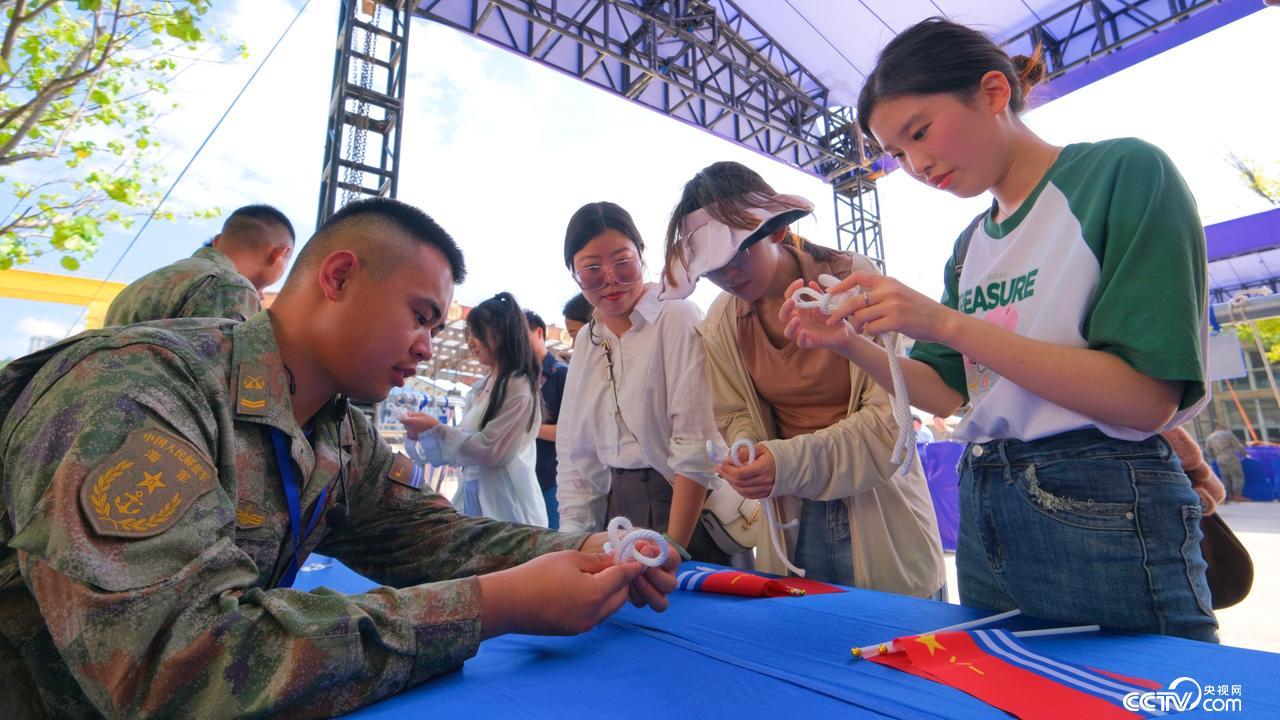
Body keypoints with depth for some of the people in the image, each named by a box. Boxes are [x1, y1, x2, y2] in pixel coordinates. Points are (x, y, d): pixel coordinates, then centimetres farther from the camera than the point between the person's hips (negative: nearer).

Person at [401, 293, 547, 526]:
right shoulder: (480, 388, 10)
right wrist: (423, 435, 0)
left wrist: (436, 428, -12)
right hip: (472, 497, 7)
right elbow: (464, 441, 12)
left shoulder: (519, 388, -12)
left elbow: (489, 450, -15)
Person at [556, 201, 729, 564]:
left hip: (687, 510, -4)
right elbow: (574, 452, 10)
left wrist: (671, 548, -15)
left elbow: (696, 446, -14)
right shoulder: (586, 341, 11)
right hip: (614, 511, 5)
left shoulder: (678, 318, -8)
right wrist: (573, 538, 0)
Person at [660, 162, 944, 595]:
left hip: (877, 514, -2)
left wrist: (793, 461, -29)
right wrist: (745, 458, -17)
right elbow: (735, 417, 6)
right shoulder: (721, 322, -2)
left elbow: (890, 415, -16)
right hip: (793, 520, 3)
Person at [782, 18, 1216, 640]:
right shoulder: (971, 245, 11)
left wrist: (948, 323, -22)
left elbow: (1148, 397, -17)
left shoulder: (1124, 170, -8)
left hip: (1106, 519, -7)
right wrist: (850, 344, -4)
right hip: (984, 517, 7)